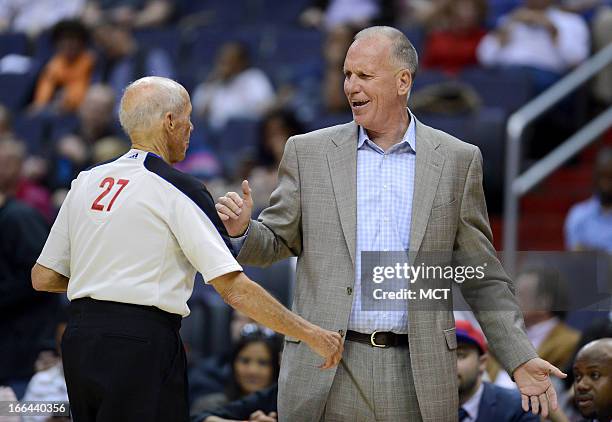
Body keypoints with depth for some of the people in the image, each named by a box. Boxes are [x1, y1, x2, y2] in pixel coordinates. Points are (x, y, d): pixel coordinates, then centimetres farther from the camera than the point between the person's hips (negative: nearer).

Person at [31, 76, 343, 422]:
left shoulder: (86, 182, 11)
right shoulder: (178, 189, -8)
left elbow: (43, 278, 14)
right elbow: (234, 289, -14)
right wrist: (311, 334, -8)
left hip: (79, 341, 7)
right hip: (142, 343, -7)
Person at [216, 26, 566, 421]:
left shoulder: (457, 161, 6)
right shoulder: (308, 152, 7)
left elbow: (483, 277, 8)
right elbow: (277, 243, 12)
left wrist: (521, 359, 1)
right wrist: (243, 229, -11)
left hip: (416, 375, 0)